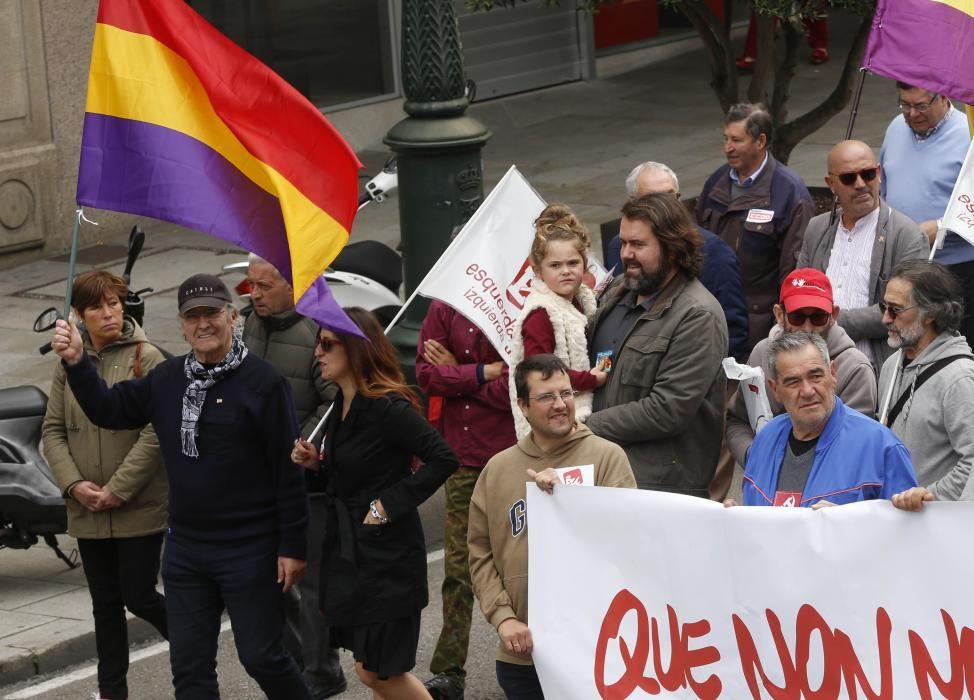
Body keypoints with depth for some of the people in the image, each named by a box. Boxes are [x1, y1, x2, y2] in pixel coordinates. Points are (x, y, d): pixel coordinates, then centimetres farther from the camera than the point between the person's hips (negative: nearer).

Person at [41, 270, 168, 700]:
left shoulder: (146, 358, -8)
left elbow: (155, 433, -13)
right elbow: (53, 429, 7)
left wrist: (118, 490, -15)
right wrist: (74, 484, -8)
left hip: (139, 507, -4)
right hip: (88, 510, 4)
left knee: (139, 598, -1)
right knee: (105, 604, 11)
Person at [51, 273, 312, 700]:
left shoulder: (262, 382, -12)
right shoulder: (167, 379, 6)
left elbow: (288, 470, -12)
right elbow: (108, 410, 13)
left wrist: (292, 547, -13)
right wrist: (76, 362, -3)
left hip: (250, 551, -6)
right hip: (185, 549, 6)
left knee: (262, 657, 0)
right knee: (190, 665, 10)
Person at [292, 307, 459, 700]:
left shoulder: (388, 407, -18)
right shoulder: (342, 405, 9)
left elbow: (443, 460, -23)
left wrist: (391, 504, -22)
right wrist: (315, 464, 1)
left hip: (388, 553, -9)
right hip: (348, 549, 9)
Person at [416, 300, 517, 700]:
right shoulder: (446, 307, 3)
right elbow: (426, 374, -2)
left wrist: (457, 374, -9)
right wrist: (484, 372, -12)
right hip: (462, 456, 3)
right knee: (459, 568, 6)